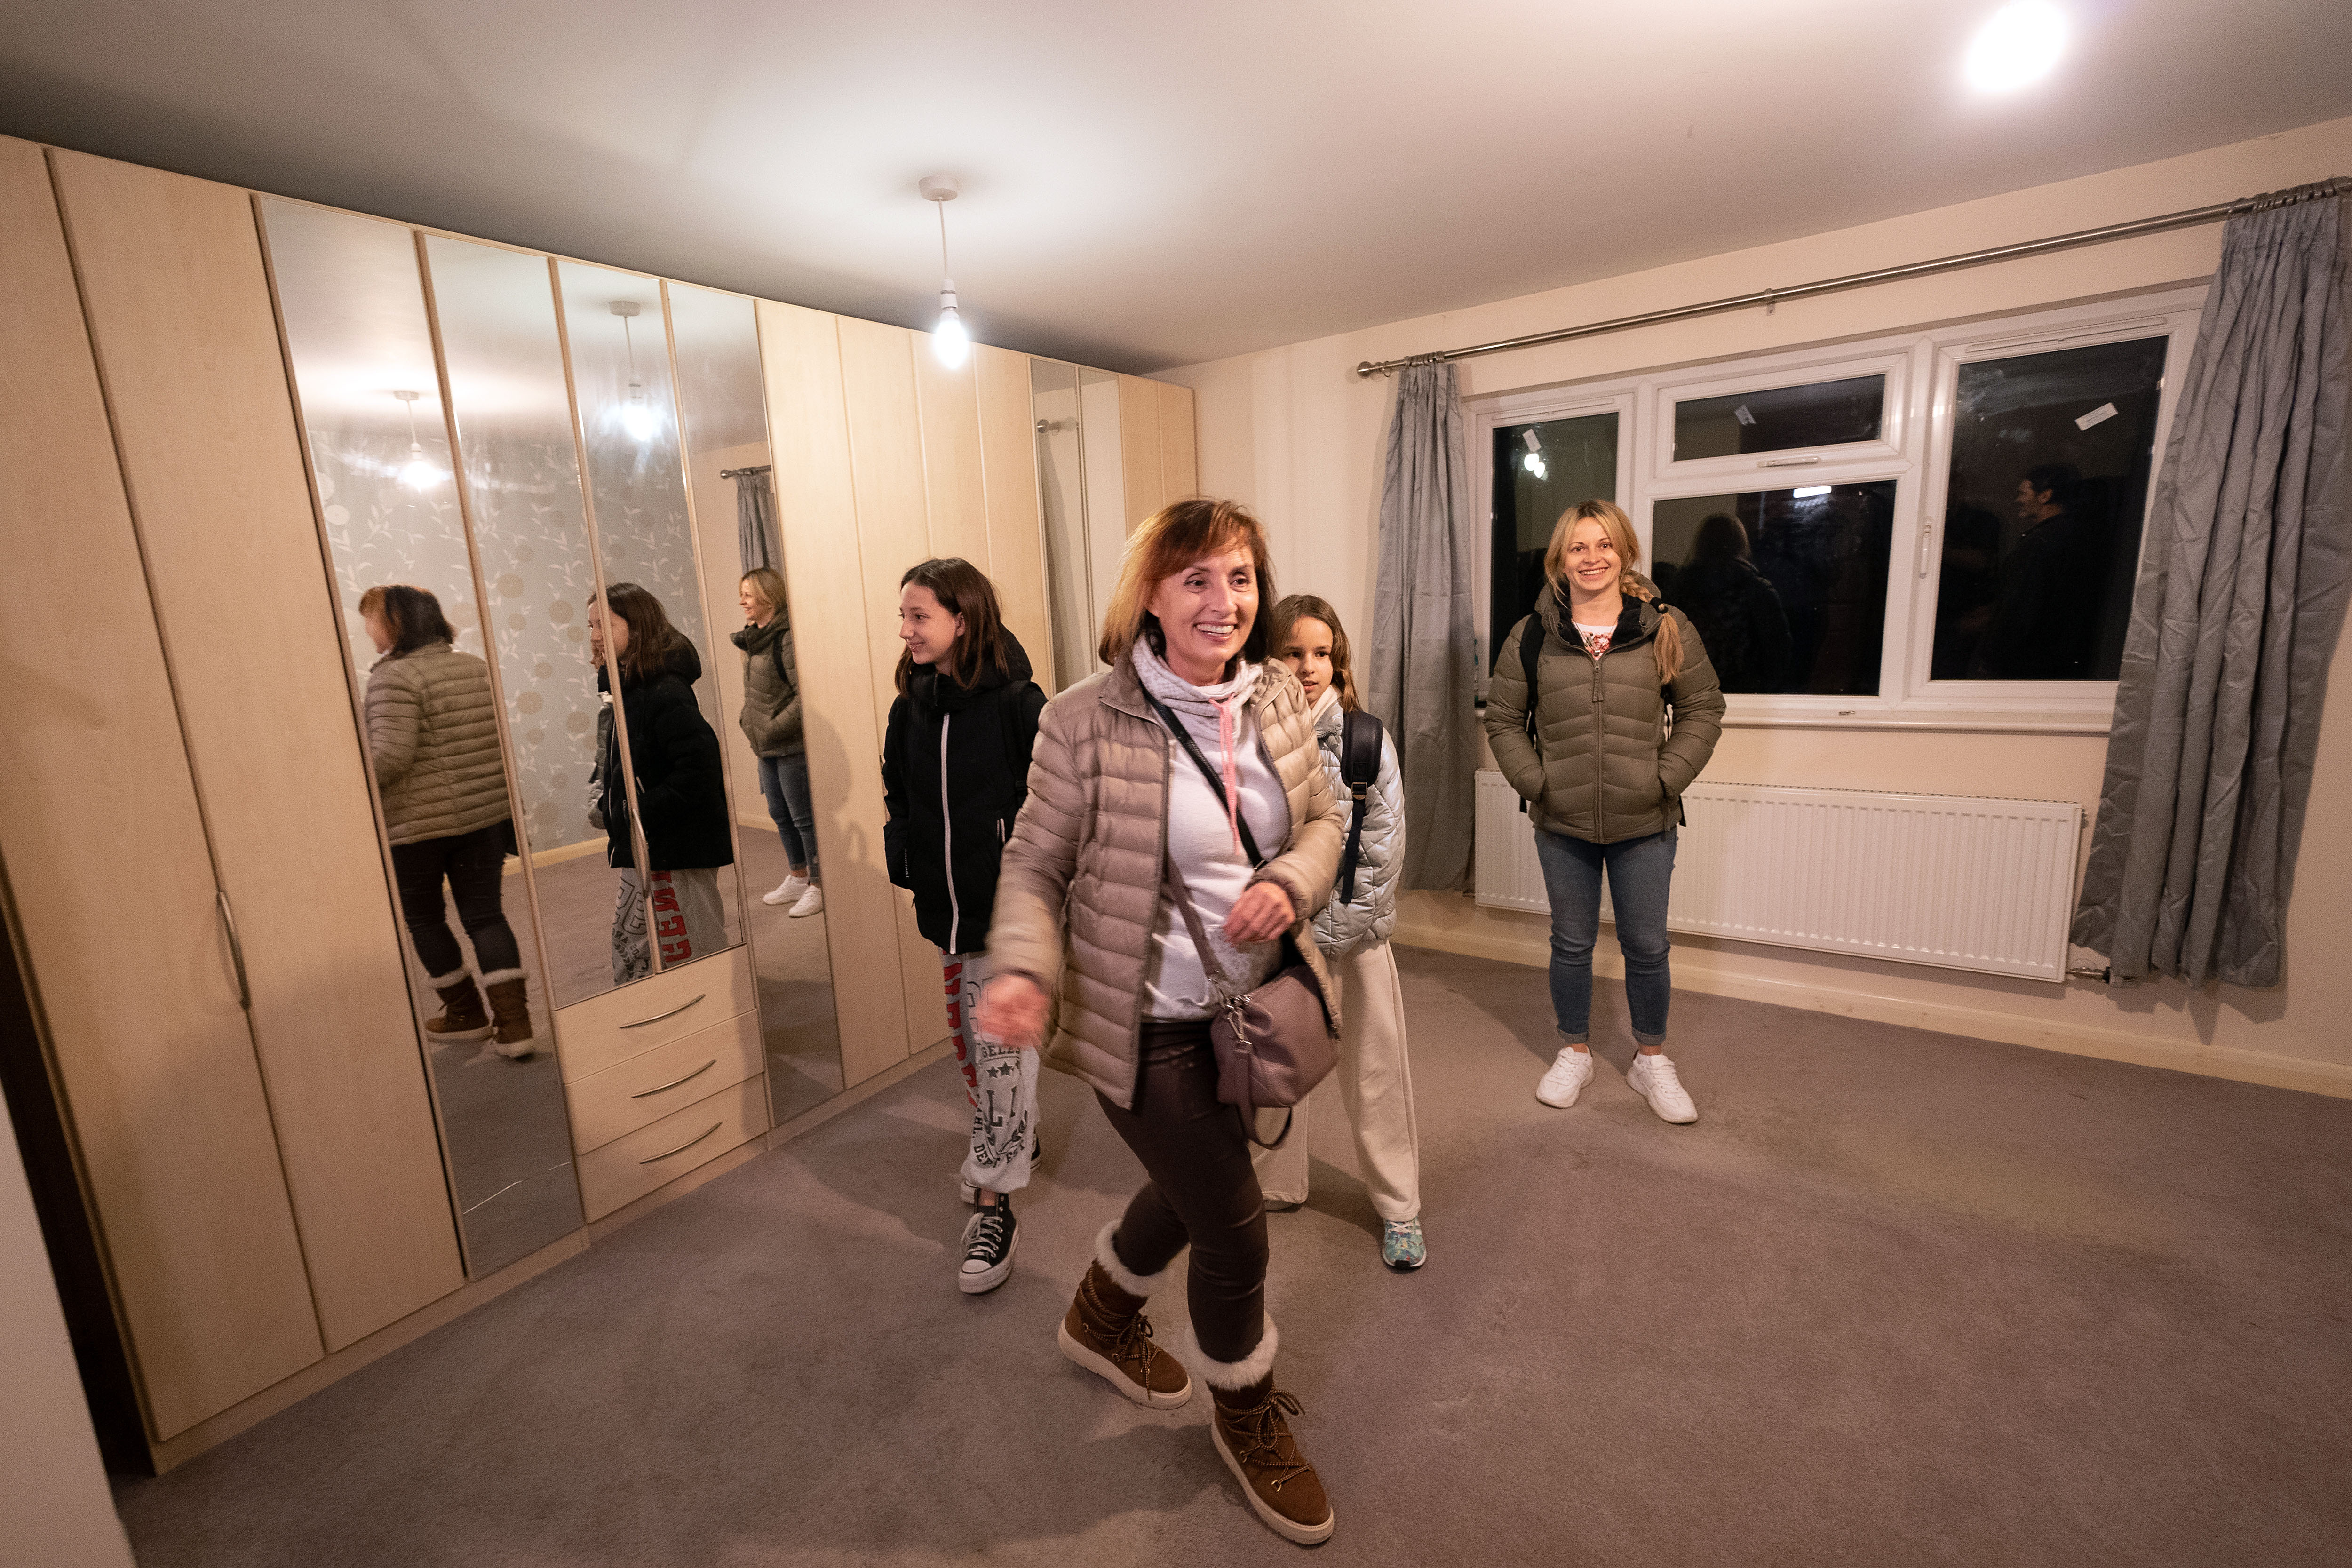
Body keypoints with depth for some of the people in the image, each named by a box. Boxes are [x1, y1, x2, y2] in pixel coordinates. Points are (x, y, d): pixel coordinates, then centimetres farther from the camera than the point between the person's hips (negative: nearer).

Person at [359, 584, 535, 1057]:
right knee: (484, 914, 8)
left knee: (422, 916, 15)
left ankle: (466, 1012, 25)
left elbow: (390, 755, -22)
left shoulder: (394, 677, -14)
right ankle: (514, 1022, 2)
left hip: (417, 822, -6)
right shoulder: (477, 668, 9)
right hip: (485, 814, 6)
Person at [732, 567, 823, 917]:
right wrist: (747, 720, 10)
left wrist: (774, 729, -19)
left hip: (791, 745, -9)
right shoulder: (753, 639, 11)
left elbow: (805, 695, -23)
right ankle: (797, 879, 33)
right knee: (780, 814, 18)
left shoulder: (787, 639, -18)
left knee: (803, 817, 0)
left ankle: (818, 886, 13)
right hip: (766, 747, 10)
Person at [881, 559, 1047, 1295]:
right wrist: (906, 856, 2)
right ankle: (1011, 1141, 43)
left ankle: (994, 1200, 15)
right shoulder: (910, 708, 4)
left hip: (1005, 905, -7)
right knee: (969, 1039, 20)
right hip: (944, 903, 7)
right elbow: (898, 793, 15)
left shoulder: (1016, 704, -15)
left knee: (999, 1046, 0)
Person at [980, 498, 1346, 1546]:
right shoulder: (1087, 721, -19)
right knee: (1234, 1225, 5)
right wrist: (1021, 969, -28)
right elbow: (1035, 865, -12)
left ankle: (1101, 1319, 59)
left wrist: (1290, 881, -14)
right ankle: (1248, 1416, 40)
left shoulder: (1277, 694, -3)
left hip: (1250, 1003, 7)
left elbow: (1322, 819, 6)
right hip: (1149, 1024, -6)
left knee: (1192, 1185, 26)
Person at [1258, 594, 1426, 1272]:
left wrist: (1327, 933, -10)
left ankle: (1398, 1206, 28)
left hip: (1355, 930, -1)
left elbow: (1382, 852, -7)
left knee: (1376, 1071, 8)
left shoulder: (1367, 741, -5)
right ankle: (1275, 1185, 37)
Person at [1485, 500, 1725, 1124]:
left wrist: (1666, 779, -7)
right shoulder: (1533, 635, -1)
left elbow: (1702, 710, 3)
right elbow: (1502, 717, 5)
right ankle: (1574, 1053, 34)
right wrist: (1535, 781, -5)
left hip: (1645, 824, 0)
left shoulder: (1667, 628, -2)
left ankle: (1652, 1061, 33)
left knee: (1646, 947, 11)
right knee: (1572, 943, 14)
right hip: (1562, 824, 1)